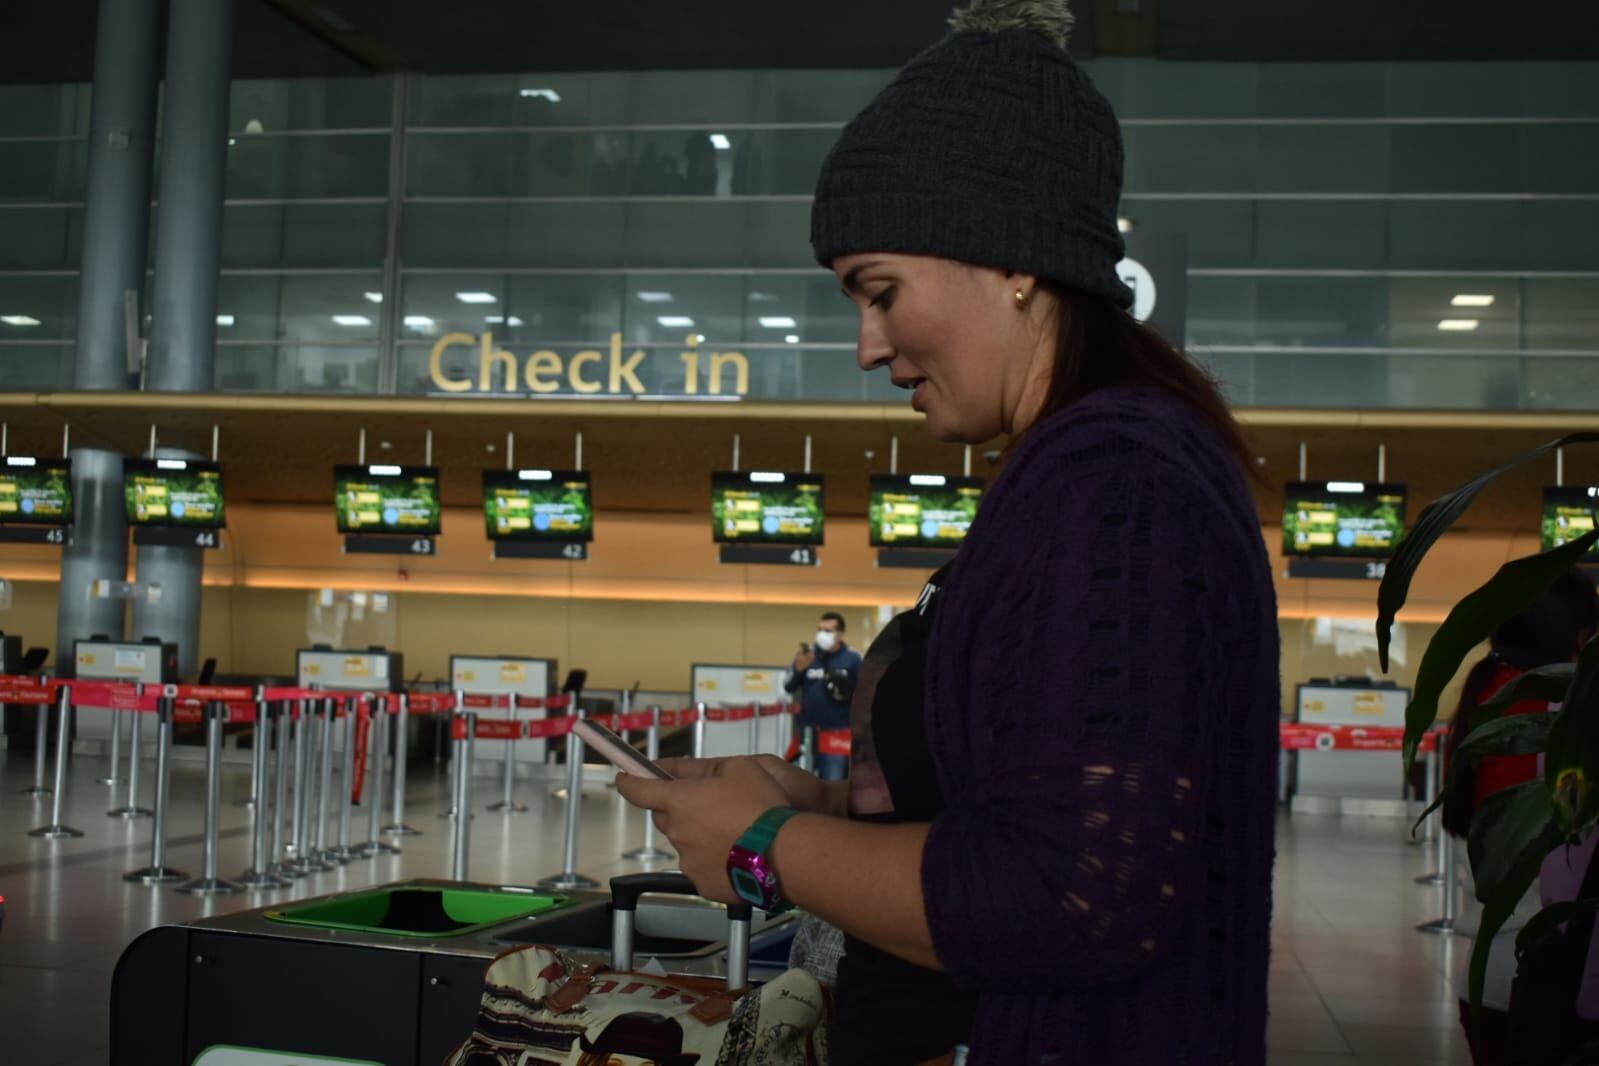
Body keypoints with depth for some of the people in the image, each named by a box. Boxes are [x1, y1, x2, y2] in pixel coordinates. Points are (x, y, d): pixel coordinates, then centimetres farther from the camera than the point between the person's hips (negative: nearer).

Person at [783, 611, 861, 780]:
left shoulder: (852, 658, -3)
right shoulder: (807, 653, 3)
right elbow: (788, 686, 0)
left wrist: (846, 693, -18)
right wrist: (798, 669, -18)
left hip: (838, 732, -3)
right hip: (808, 730, 3)